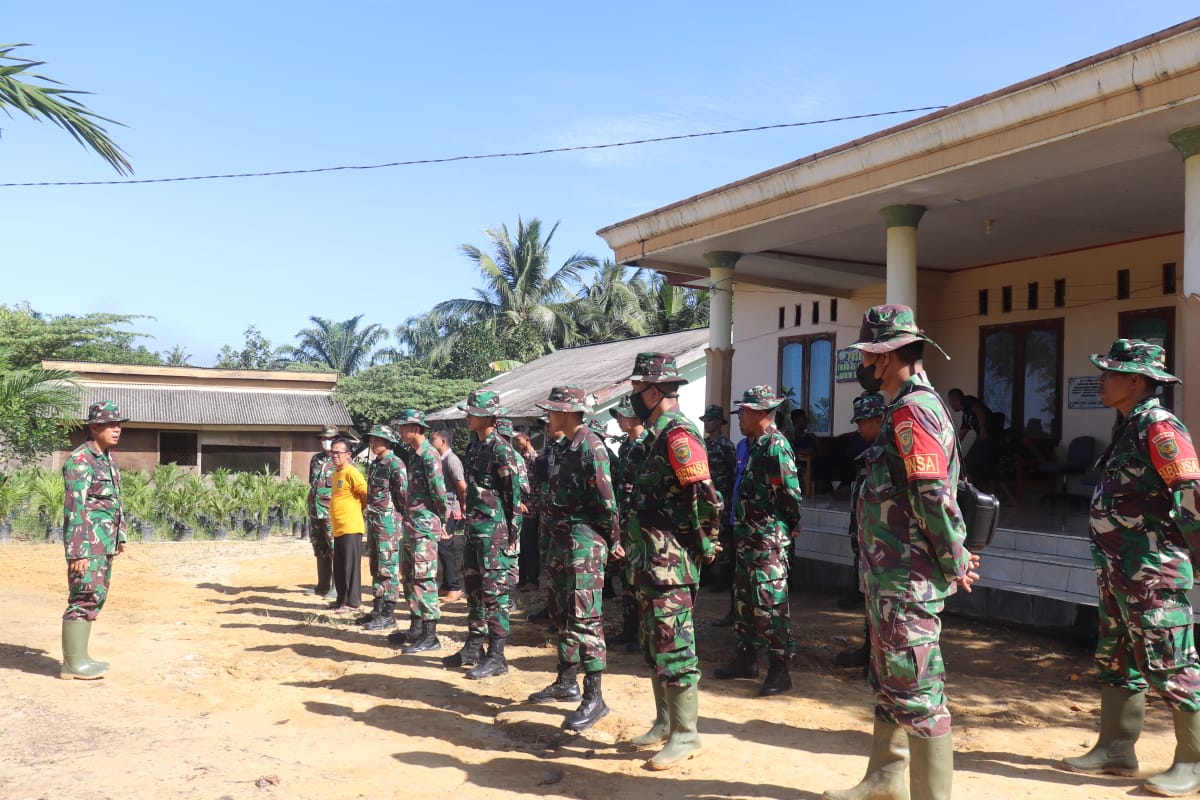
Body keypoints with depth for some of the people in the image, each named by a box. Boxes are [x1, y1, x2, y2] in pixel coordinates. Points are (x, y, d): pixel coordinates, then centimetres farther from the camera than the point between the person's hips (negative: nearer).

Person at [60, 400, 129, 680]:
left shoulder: (108, 458, 14)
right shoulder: (80, 460, -15)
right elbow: (74, 508, -20)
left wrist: (120, 536, 20)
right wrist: (78, 552, -22)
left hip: (104, 543, 10)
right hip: (87, 543, -10)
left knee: (96, 597, 12)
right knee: (84, 598, -7)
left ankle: (78, 657, 20)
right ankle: (73, 663, -1)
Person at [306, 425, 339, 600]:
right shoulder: (315, 459, 13)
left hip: (333, 511, -6)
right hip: (315, 509, 6)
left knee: (335, 550, -5)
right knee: (320, 549, 12)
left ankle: (337, 587, -1)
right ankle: (322, 585, 20)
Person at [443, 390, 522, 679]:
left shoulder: (500, 449, -14)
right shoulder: (474, 446, 13)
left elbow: (515, 492, -15)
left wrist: (512, 532, -16)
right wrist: (469, 522, 19)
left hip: (494, 528, -9)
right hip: (474, 527, 9)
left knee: (495, 591, -4)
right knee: (473, 588, 15)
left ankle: (496, 657, 3)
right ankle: (474, 647, 27)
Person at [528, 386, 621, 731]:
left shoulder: (591, 446, -15)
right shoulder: (568, 447, 16)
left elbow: (606, 498, -16)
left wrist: (614, 540, -12)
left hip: (584, 542, -10)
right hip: (561, 538, 11)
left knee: (584, 618, -10)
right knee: (561, 613, 17)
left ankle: (594, 697, -6)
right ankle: (566, 682, 29)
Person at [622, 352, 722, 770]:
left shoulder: (677, 433, -17)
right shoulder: (658, 432, 15)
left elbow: (705, 496, -22)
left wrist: (704, 545, -13)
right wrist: (639, 550, 17)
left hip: (671, 560, -10)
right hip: (650, 559, 10)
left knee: (673, 645, -3)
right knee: (655, 645, 17)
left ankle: (685, 735, 7)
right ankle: (664, 723, 28)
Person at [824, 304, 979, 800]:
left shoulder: (913, 410, -18)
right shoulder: (908, 407, 15)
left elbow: (934, 498, -23)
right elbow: (927, 493, 17)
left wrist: (956, 564, -14)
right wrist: (954, 557, 15)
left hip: (907, 581, -11)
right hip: (890, 576, 11)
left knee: (917, 693, -4)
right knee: (888, 682, 21)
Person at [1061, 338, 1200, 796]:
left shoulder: (1159, 428, -16)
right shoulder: (1128, 427, 14)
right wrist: (1112, 565, 18)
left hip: (1152, 572, -10)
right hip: (1119, 571, 10)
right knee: (1116, 662, 16)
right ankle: (1116, 750, 26)